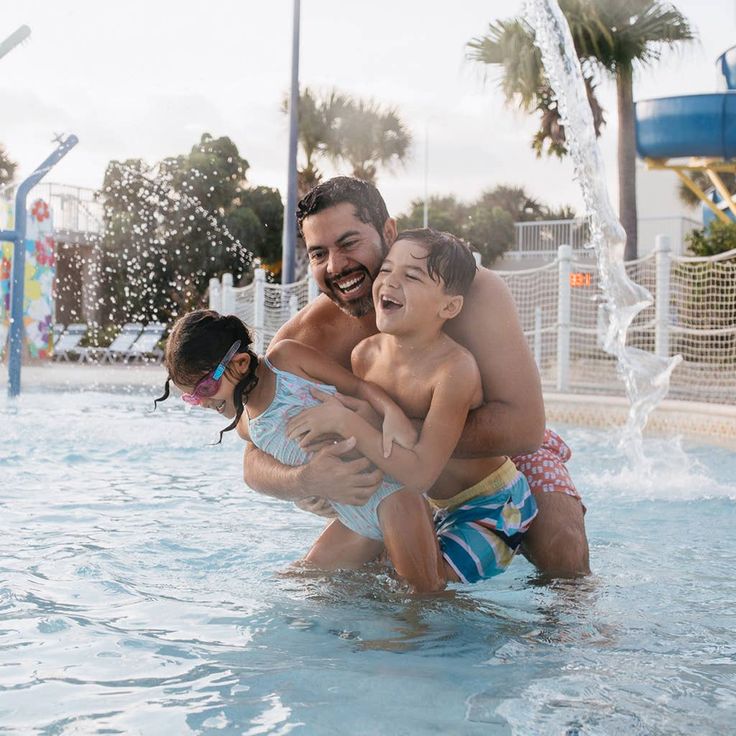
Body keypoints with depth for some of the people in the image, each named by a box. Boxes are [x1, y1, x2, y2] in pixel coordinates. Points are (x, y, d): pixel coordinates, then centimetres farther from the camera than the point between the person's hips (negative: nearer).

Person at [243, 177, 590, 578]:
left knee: (563, 553, -26)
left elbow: (524, 426, -42)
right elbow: (257, 461, -23)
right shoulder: (301, 340, -23)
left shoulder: (471, 291, -33)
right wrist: (306, 480, -48)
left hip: (508, 452, -3)